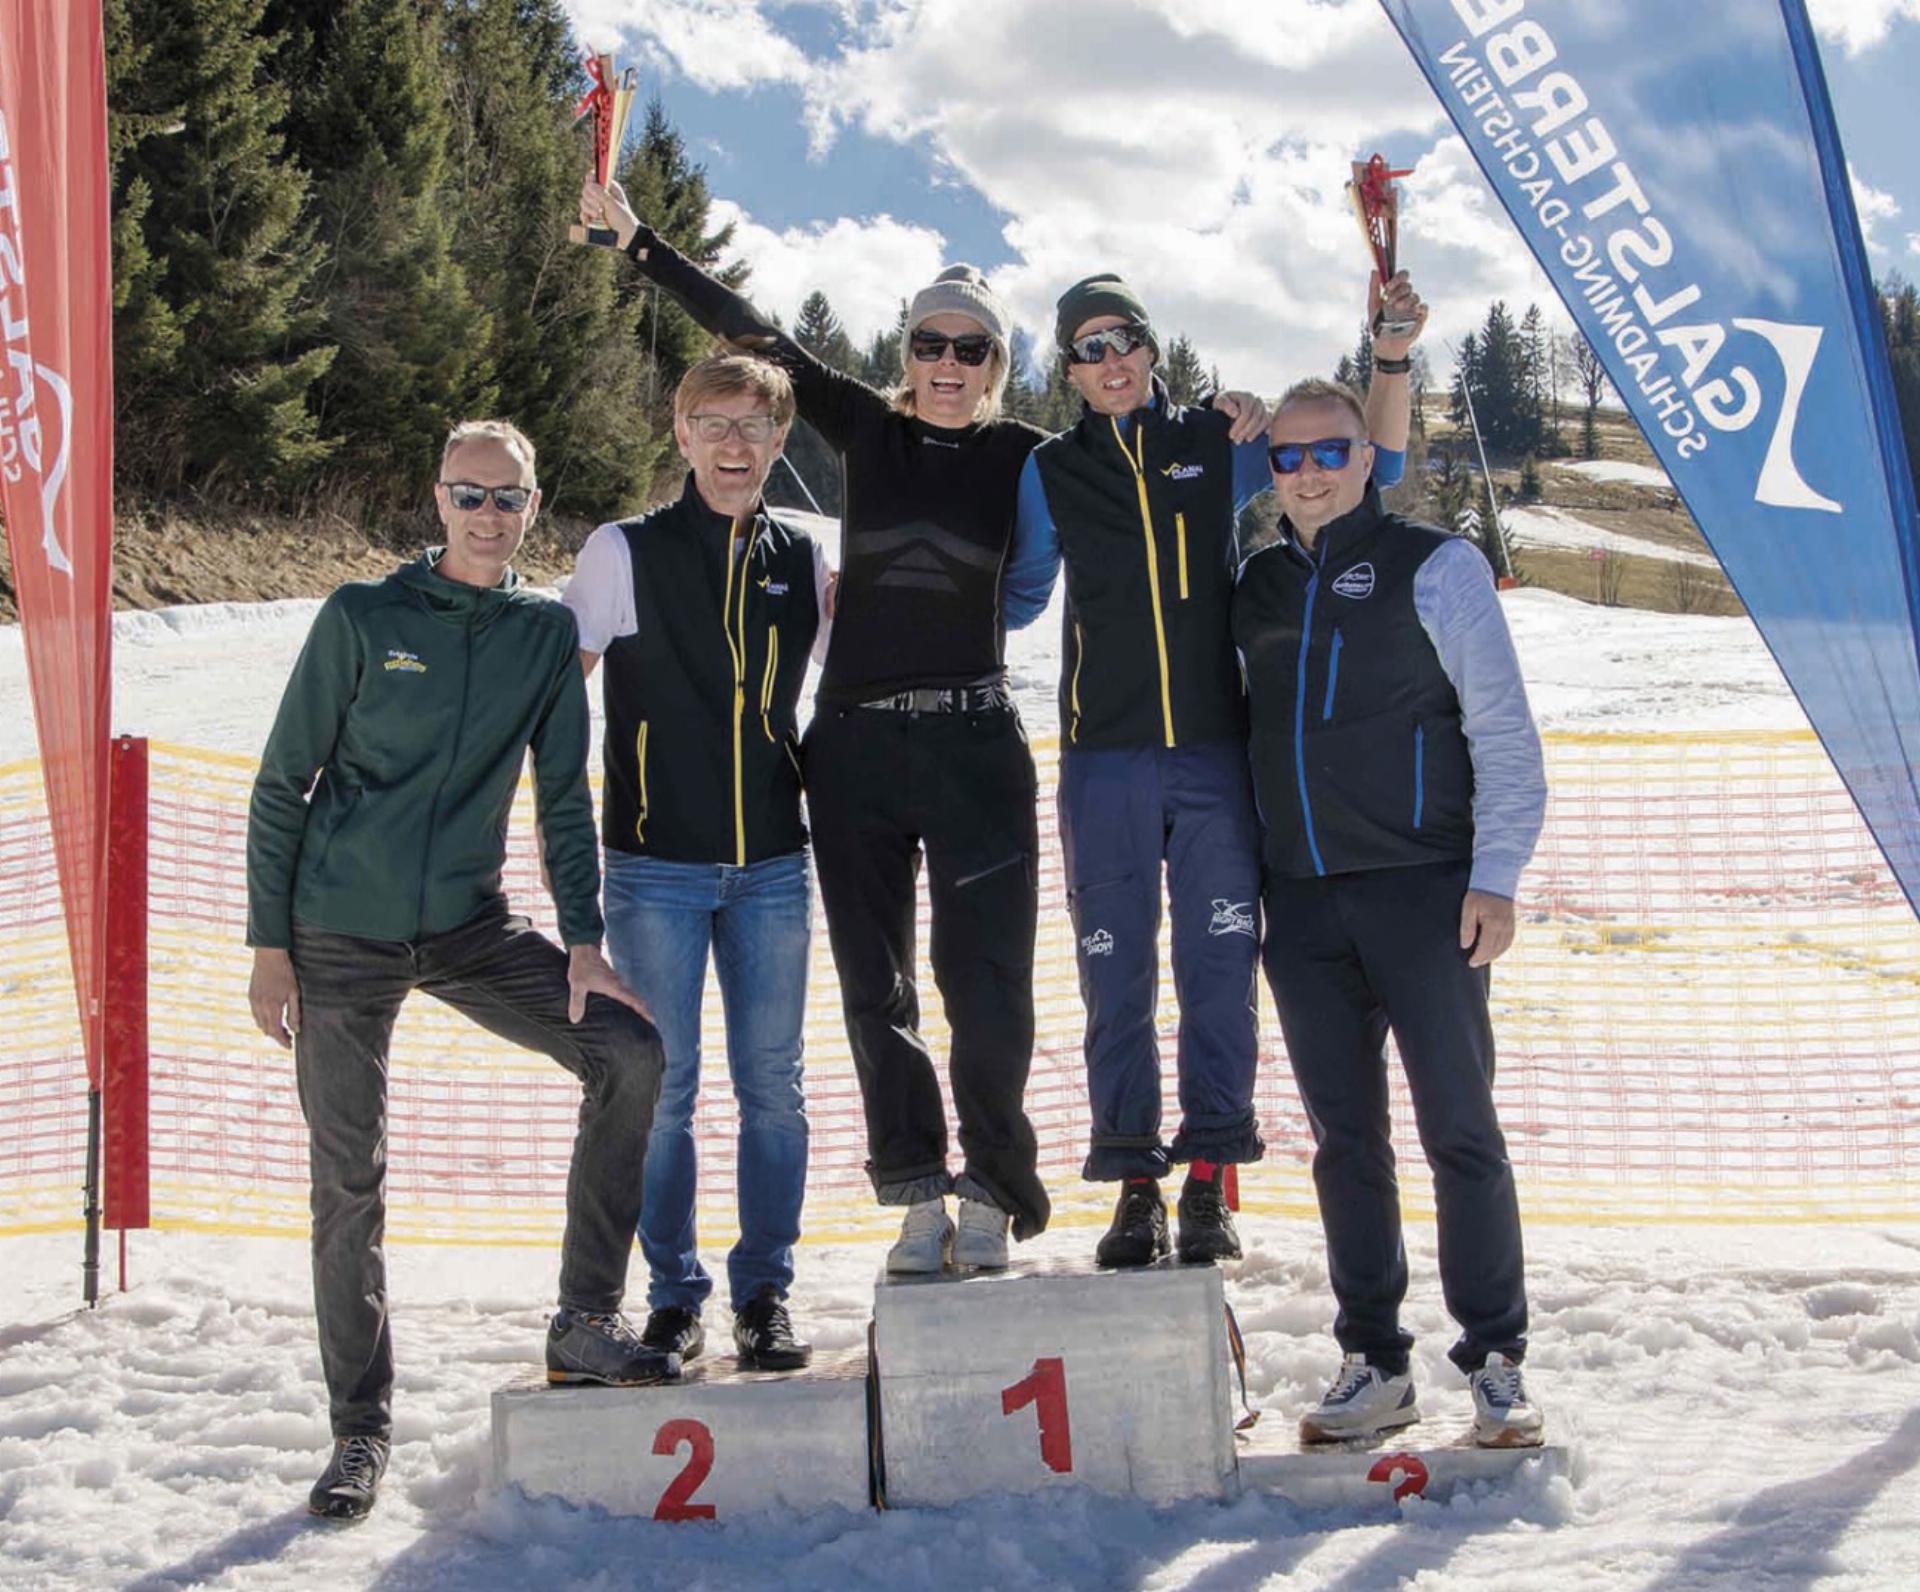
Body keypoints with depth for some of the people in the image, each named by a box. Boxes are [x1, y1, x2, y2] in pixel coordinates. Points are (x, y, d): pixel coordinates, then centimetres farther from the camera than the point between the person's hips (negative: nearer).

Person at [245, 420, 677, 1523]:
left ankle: (586, 1323, -4)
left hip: (472, 927, 3)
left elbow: (565, 799, 7)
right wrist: (269, 943, -6)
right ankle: (362, 1427, 13)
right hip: (340, 936, -3)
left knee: (630, 1053, -14)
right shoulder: (362, 619, -4)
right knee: (350, 1181, -1)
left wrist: (586, 939, -3)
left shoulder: (547, 633, 4)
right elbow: (282, 787, -1)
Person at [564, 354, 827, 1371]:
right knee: (660, 1087, 1)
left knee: (772, 1086, 4)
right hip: (655, 867, -2)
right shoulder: (625, 554, -1)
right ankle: (673, 1295, 14)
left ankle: (765, 1292, 14)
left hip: (773, 866, 2)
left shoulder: (803, 561, 8)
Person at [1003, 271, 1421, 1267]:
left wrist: (1392, 355, -2)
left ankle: (1209, 1182, 6)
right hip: (1104, 763, 0)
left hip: (1215, 754, 0)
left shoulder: (1220, 444, 8)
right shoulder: (1053, 473, 9)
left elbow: (1369, 467, 12)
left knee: (1218, 966, -3)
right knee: (1115, 977, 2)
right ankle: (1134, 1185, 10)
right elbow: (1015, 599, 19)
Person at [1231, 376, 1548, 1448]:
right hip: (1303, 902, 4)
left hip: (1425, 891, -4)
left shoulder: (1435, 566, 1)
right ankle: (1374, 1366, 13)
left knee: (1461, 1129, -4)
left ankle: (1497, 1362, 4)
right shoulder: (1257, 585, 14)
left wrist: (1496, 876, -10)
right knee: (1345, 1139, 6)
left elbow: (1503, 731, -2)